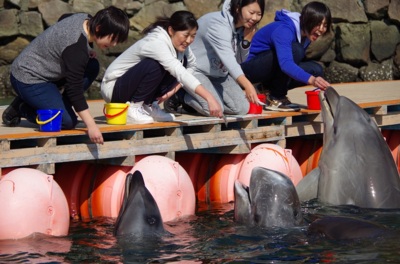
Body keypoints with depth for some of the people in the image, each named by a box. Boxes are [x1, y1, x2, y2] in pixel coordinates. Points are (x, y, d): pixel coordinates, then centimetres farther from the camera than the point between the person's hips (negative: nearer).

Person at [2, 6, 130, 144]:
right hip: (27, 80, -10)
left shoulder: (85, 19, -2)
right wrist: (91, 125, -33)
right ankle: (22, 109, 0)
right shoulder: (76, 49, -30)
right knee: (68, 121, -19)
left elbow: (63, 19, 22)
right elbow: (75, 89, -30)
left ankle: (59, 107, 4)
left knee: (92, 67, 0)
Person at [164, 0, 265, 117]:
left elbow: (239, 60, 3)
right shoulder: (218, 24, -29)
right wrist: (247, 85, -55)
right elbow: (227, 58, -43)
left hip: (218, 74, 9)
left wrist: (247, 39, -15)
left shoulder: (242, 27, -3)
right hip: (195, 70, -9)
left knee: (242, 108, -6)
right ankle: (181, 96, -1)